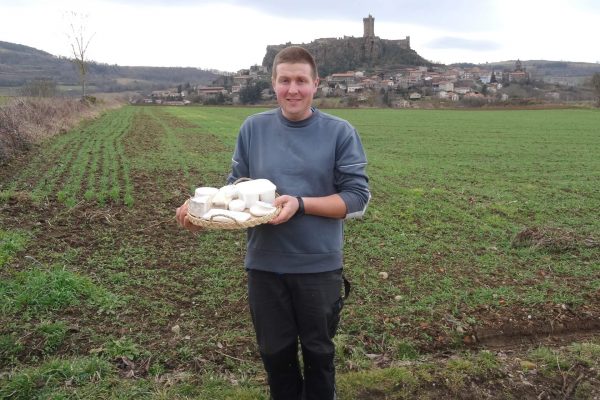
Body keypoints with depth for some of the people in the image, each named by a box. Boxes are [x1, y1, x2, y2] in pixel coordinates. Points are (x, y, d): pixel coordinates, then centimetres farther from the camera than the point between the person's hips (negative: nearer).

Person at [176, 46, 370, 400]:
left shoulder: (340, 132, -7)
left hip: (319, 265, -2)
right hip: (264, 264, 2)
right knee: (275, 351, 18)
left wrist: (301, 204, -22)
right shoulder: (253, 128, 1)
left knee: (318, 351, 18)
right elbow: (236, 185, 5)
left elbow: (357, 198, -9)